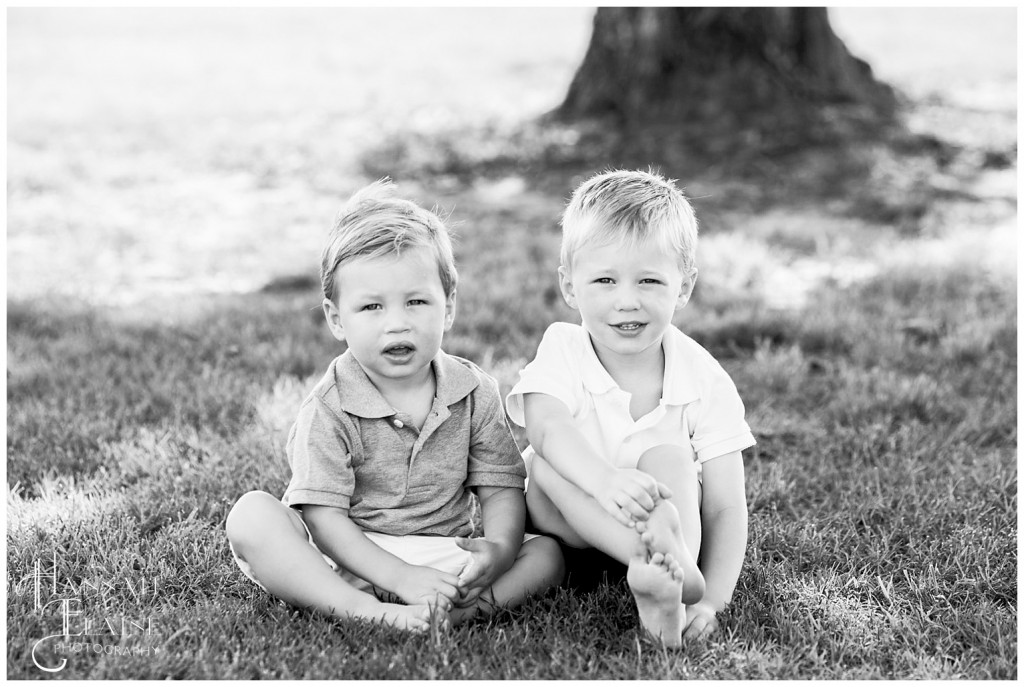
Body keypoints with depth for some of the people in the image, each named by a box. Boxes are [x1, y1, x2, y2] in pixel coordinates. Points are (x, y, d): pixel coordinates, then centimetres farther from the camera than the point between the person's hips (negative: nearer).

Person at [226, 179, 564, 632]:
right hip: (348, 559, -2)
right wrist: (399, 577, -29)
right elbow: (323, 516, -17)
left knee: (547, 553, -15)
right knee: (251, 516, -25)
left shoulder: (475, 394, -1)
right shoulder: (327, 411, -11)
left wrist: (499, 548, -24)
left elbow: (501, 490, -1)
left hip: (446, 555, 3)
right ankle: (363, 611, -38)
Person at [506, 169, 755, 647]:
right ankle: (672, 568, -48)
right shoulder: (561, 352, -13)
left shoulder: (705, 382, -13)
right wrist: (605, 480, -59)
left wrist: (713, 599, -32)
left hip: (661, 511, 0)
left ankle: (667, 579, -49)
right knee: (547, 465, -31)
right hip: (572, 522, 0)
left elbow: (725, 508, -16)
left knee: (668, 459, -29)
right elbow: (547, 428, -36)